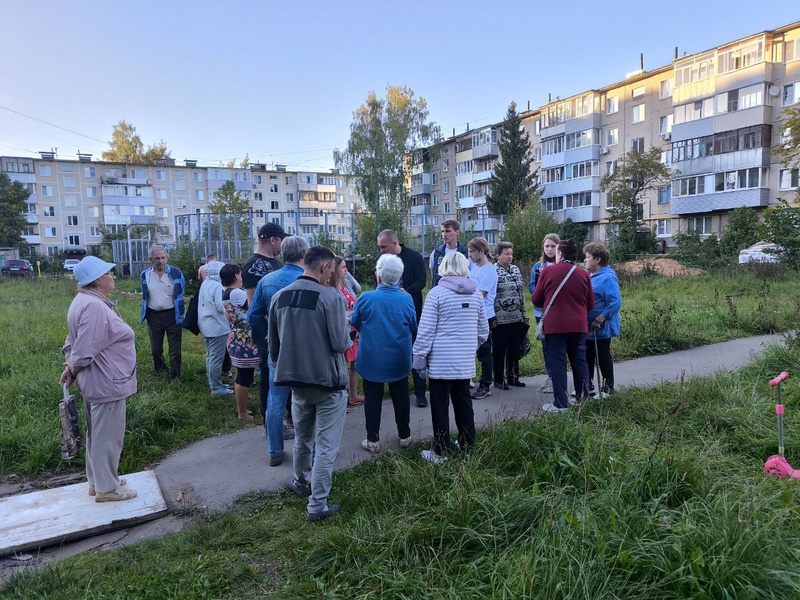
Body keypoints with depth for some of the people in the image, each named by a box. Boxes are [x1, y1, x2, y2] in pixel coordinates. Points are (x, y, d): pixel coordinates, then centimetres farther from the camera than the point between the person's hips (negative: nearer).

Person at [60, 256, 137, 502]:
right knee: (107, 435, 3)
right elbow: (84, 352, -25)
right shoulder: (95, 306, -25)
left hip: (96, 382, 11)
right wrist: (72, 370, -7)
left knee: (98, 432, 21)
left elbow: (72, 341, 14)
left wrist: (68, 366, 3)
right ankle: (106, 488, 17)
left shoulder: (84, 301, 10)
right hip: (107, 382, -11)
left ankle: (97, 480, 36)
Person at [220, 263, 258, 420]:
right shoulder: (236, 293, -19)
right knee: (245, 378, -1)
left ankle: (240, 409, 30)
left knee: (241, 377, 19)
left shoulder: (225, 293, 10)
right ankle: (243, 414, 8)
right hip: (245, 342, -10)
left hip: (237, 340, 10)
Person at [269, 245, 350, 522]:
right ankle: (317, 505, 12)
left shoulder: (279, 297, 1)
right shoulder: (331, 297, -18)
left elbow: (273, 345, 8)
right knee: (326, 446, 6)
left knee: (302, 438, 26)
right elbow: (341, 344, -18)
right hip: (329, 381, -6)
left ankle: (301, 482, 45)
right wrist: (347, 330, 4)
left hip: (297, 380, 6)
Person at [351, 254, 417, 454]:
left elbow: (355, 324, 0)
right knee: (401, 397, 16)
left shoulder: (366, 298, -17)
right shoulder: (406, 299, -12)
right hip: (399, 360, 2)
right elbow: (414, 328, 1)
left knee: (372, 399, 11)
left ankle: (373, 441, 18)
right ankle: (404, 436, 29)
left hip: (372, 360, -2)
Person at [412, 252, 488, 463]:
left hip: (440, 361, -5)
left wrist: (419, 357, -2)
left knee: (440, 406, 4)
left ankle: (440, 452, 11)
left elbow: (426, 330, -11)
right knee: (463, 402, 16)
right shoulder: (476, 294, 5)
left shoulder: (436, 293, -10)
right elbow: (483, 330, 13)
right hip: (466, 361, 5)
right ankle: (467, 446, 25)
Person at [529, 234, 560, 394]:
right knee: (545, 344, 12)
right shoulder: (538, 266, 8)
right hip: (542, 311, 5)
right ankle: (551, 376, 25)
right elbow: (531, 286, 5)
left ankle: (554, 378, 7)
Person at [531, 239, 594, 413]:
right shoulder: (583, 274, 2)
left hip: (555, 325, -3)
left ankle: (560, 403, 2)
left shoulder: (547, 271, -6)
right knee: (580, 362, 14)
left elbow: (536, 299, 1)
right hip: (578, 326, 3)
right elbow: (590, 304, 8)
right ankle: (583, 399, 23)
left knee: (557, 363, 2)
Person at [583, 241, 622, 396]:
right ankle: (587, 386, 26)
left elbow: (615, 302, -25)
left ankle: (608, 388, 20)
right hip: (586, 327, 8)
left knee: (603, 357, 5)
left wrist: (599, 320, -26)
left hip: (601, 329, -8)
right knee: (587, 357, 14)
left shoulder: (607, 278, -19)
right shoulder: (588, 275, 9)